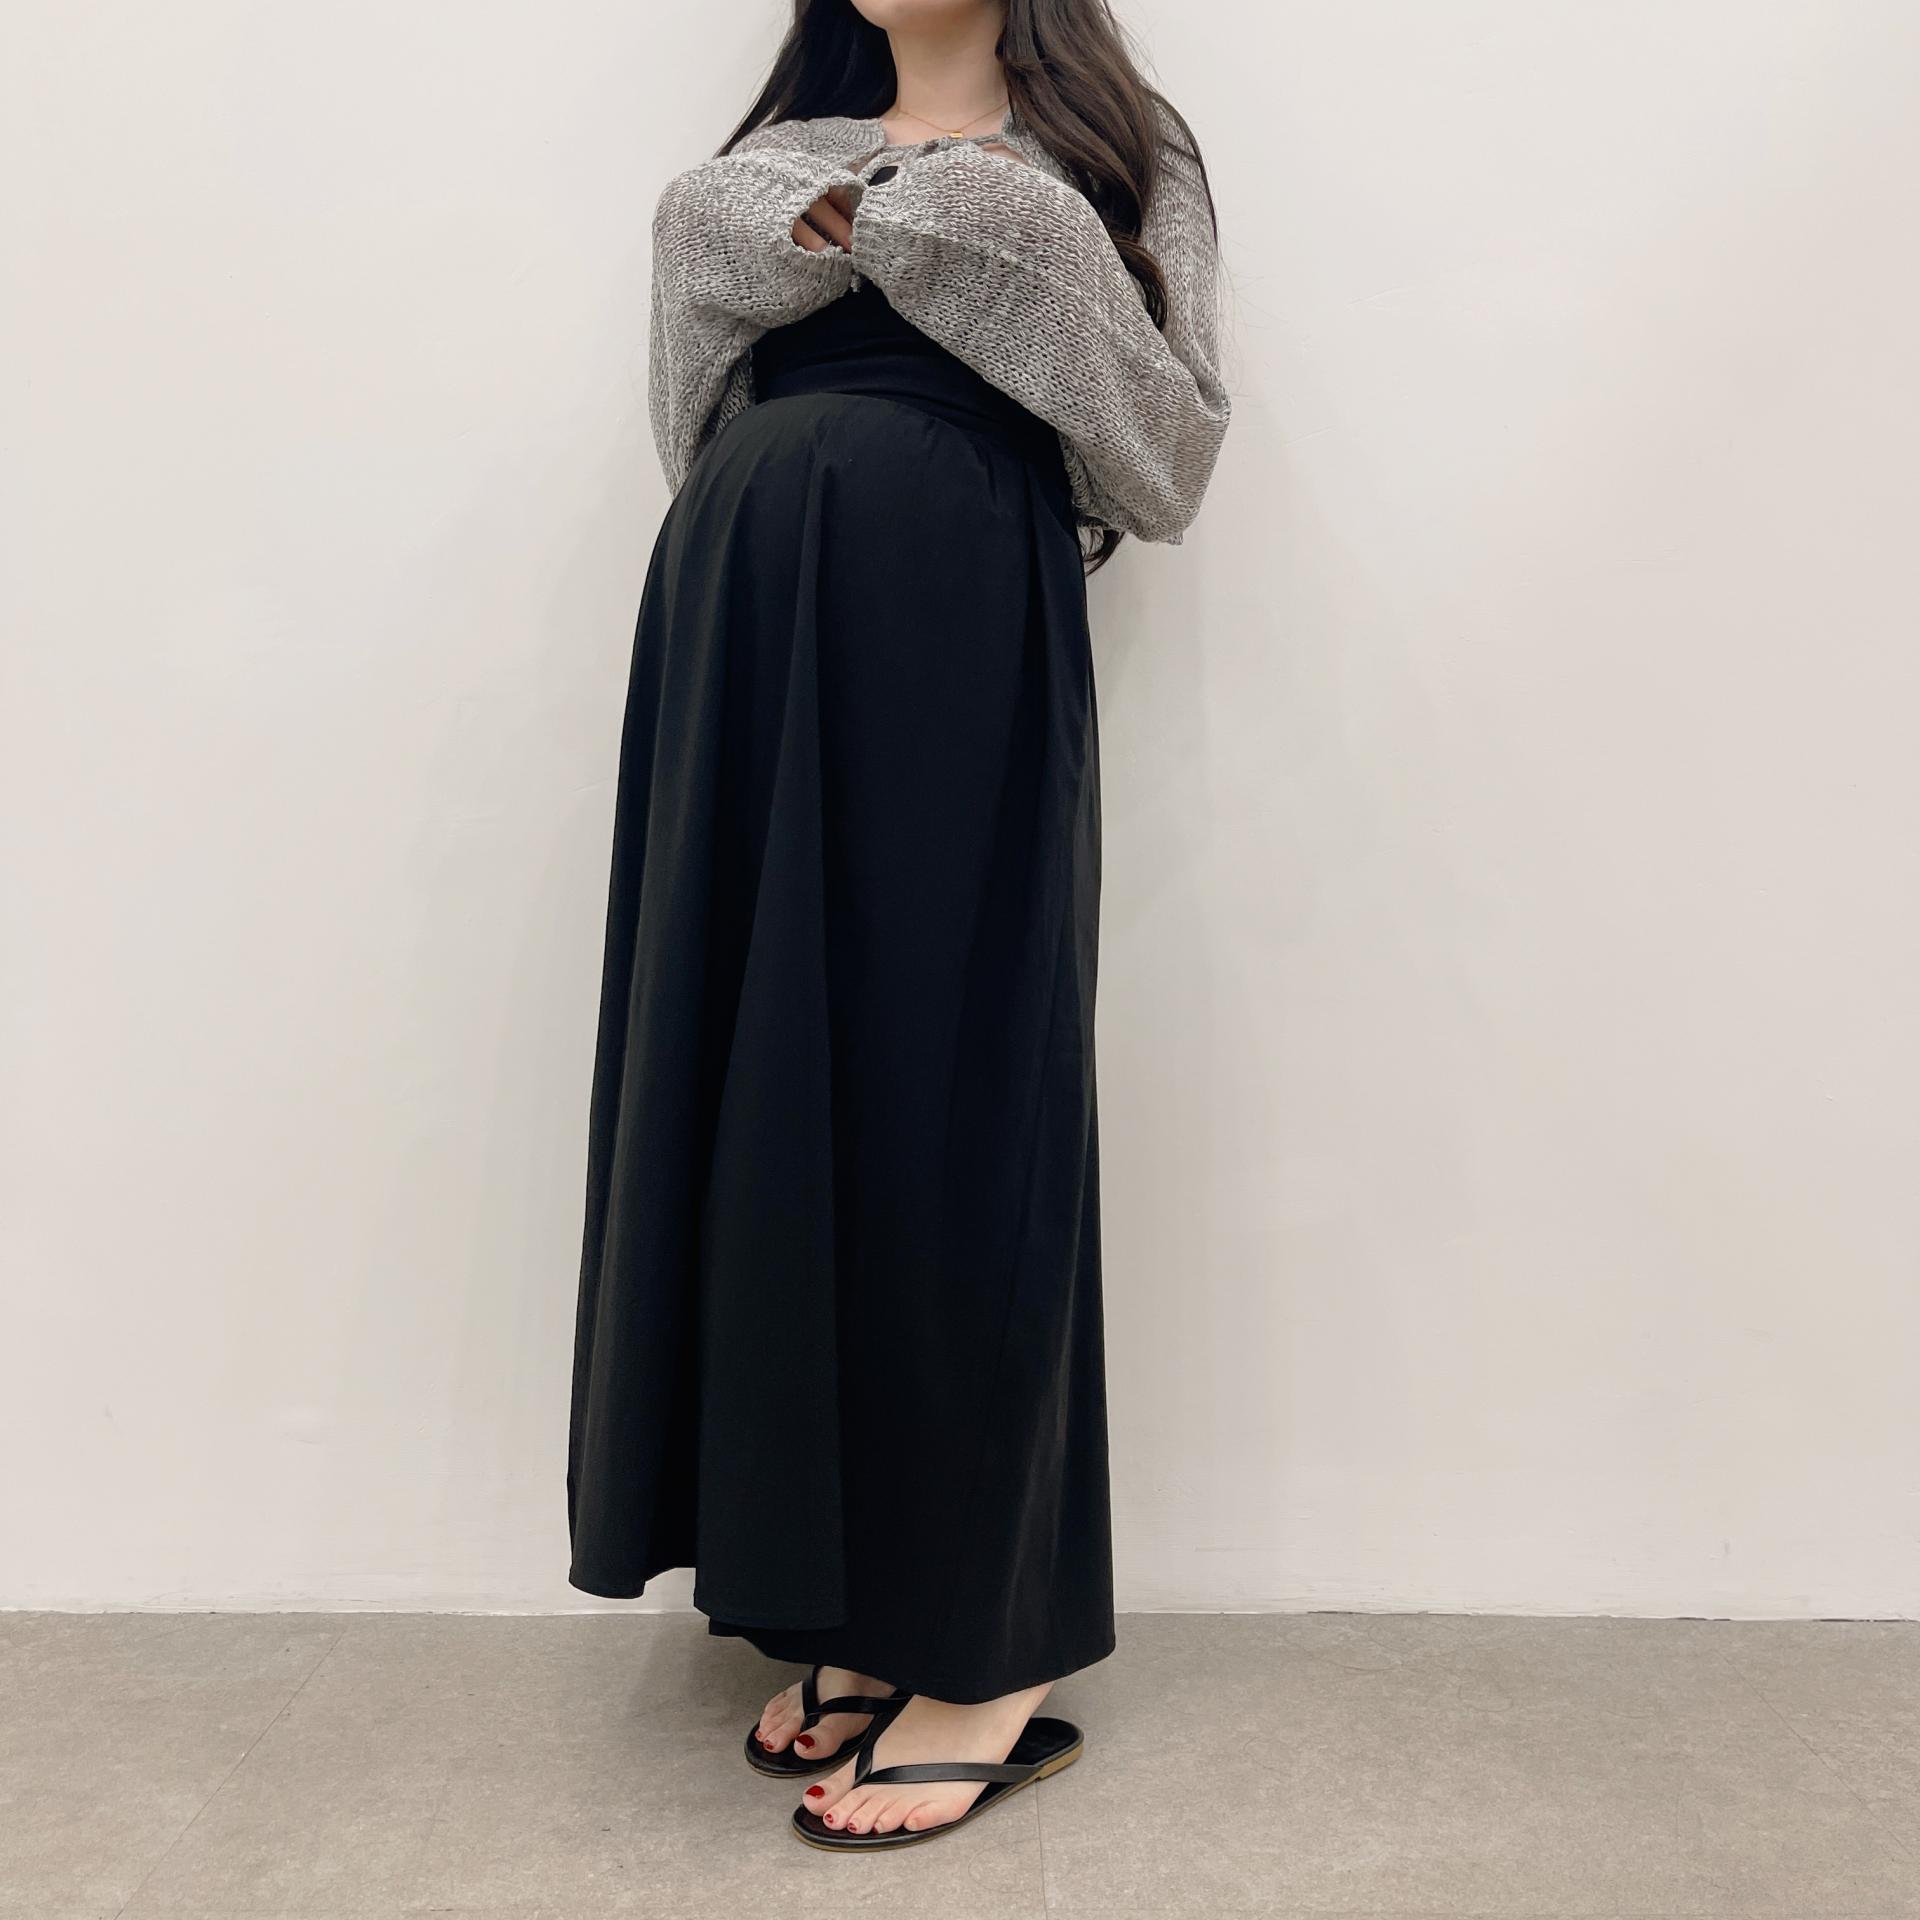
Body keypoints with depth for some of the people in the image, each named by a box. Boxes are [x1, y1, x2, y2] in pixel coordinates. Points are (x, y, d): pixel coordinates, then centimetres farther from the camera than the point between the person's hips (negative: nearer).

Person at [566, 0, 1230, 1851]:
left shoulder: (1104, 160, 12)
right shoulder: (763, 168, 24)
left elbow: (1170, 453, 1)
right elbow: (701, 434, 16)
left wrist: (1002, 246, -6)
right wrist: (800, 247, 4)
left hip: (947, 649, -5)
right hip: (744, 644, 5)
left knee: (939, 1094, -6)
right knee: (767, 1098, 2)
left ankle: (990, 1660, 7)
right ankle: (863, 1612, 16)